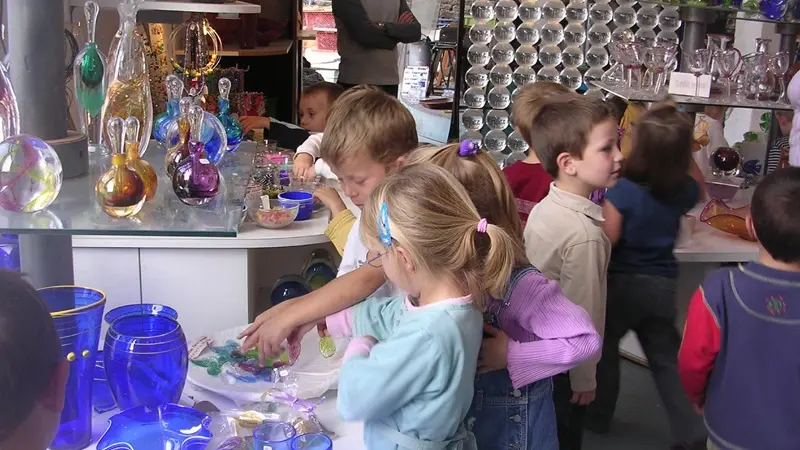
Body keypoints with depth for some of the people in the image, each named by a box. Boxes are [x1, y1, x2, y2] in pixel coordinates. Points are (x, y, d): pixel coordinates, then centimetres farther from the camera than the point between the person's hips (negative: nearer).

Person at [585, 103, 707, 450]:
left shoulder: (622, 189, -23)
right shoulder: (685, 191, -6)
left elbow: (607, 239, -20)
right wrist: (688, 153, 13)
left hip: (622, 283, -4)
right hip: (663, 284, 4)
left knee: (605, 347, 17)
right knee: (666, 358, 14)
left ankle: (598, 416, 32)